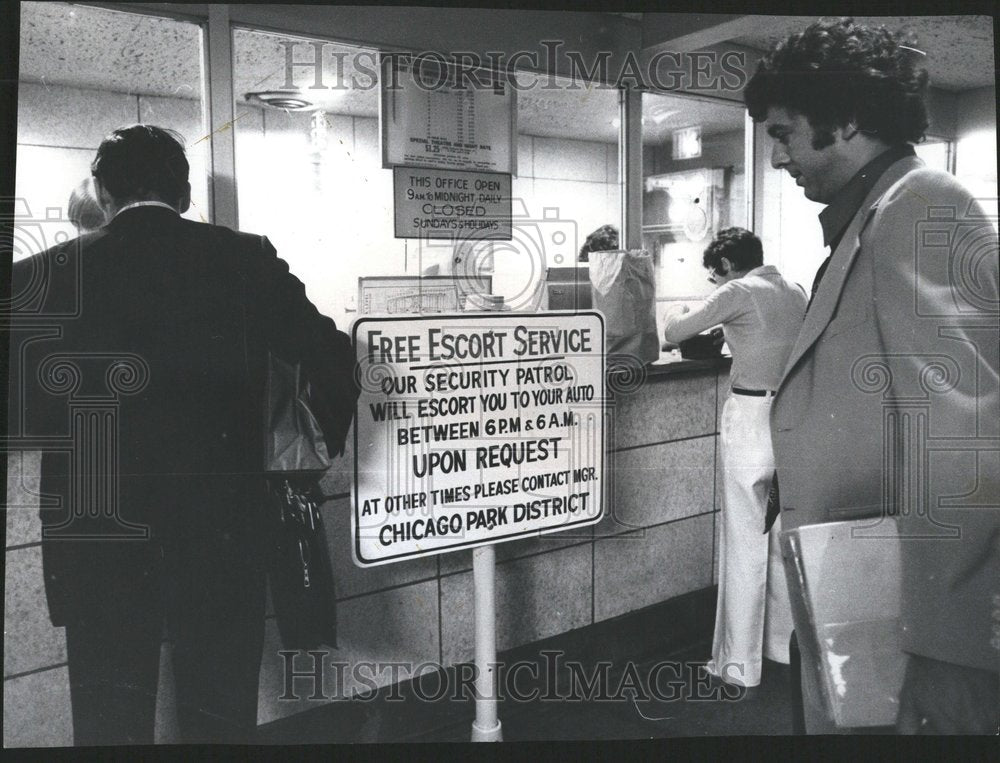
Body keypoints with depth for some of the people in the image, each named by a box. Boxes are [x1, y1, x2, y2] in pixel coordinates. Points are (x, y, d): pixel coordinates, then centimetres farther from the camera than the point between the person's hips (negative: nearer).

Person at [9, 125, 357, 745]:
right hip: (223, 535, 0)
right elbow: (332, 359, -4)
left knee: (112, 722, 15)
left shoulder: (43, 275, -3)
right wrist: (336, 445, 14)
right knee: (223, 721, 15)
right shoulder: (245, 260, -4)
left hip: (98, 542, 0)